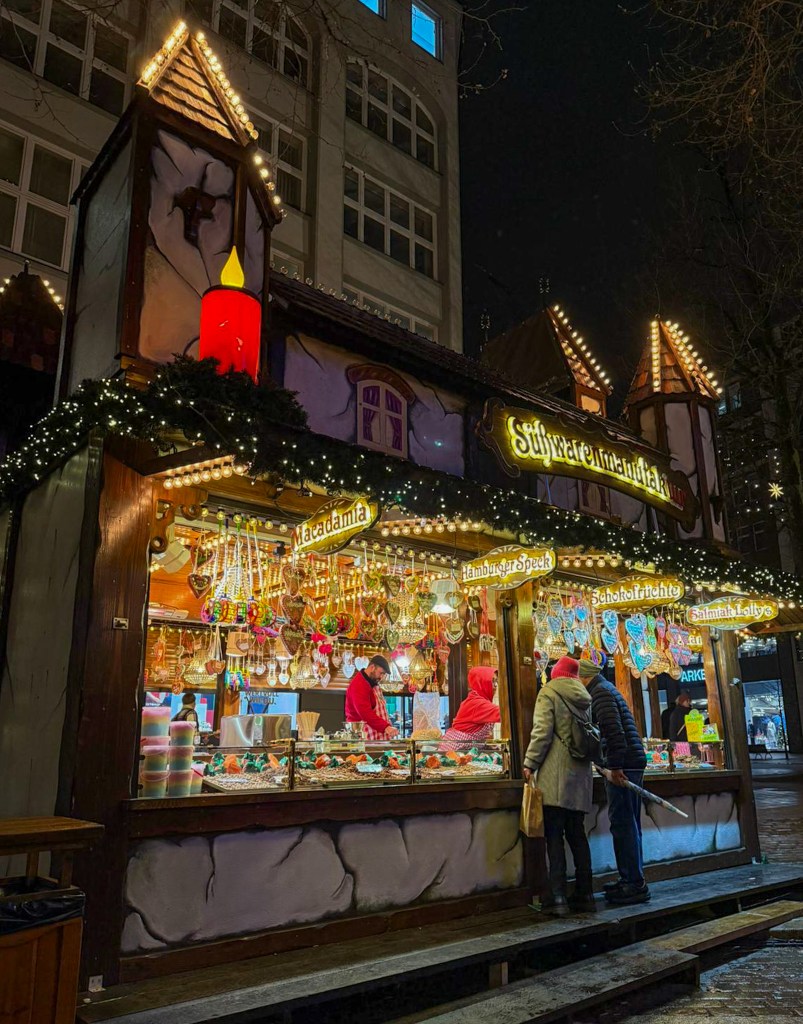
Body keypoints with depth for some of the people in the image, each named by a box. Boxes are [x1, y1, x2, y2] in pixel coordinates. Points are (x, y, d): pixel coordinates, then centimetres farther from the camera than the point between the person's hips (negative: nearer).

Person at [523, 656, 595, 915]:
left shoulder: (549, 692, -3)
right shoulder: (583, 697, 16)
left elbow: (542, 731, -12)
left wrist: (530, 763, -7)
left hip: (555, 775, -6)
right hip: (580, 774, 6)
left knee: (554, 836, -4)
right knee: (577, 834, 12)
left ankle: (558, 897, -7)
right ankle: (585, 894, 15)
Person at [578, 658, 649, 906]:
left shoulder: (600, 691, -9)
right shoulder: (607, 689, 22)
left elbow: (614, 730, -20)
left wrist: (615, 766, -22)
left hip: (622, 765, -10)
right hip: (633, 764, 10)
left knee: (623, 825, -7)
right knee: (628, 825, 14)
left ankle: (635, 884, -4)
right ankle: (630, 880, 22)